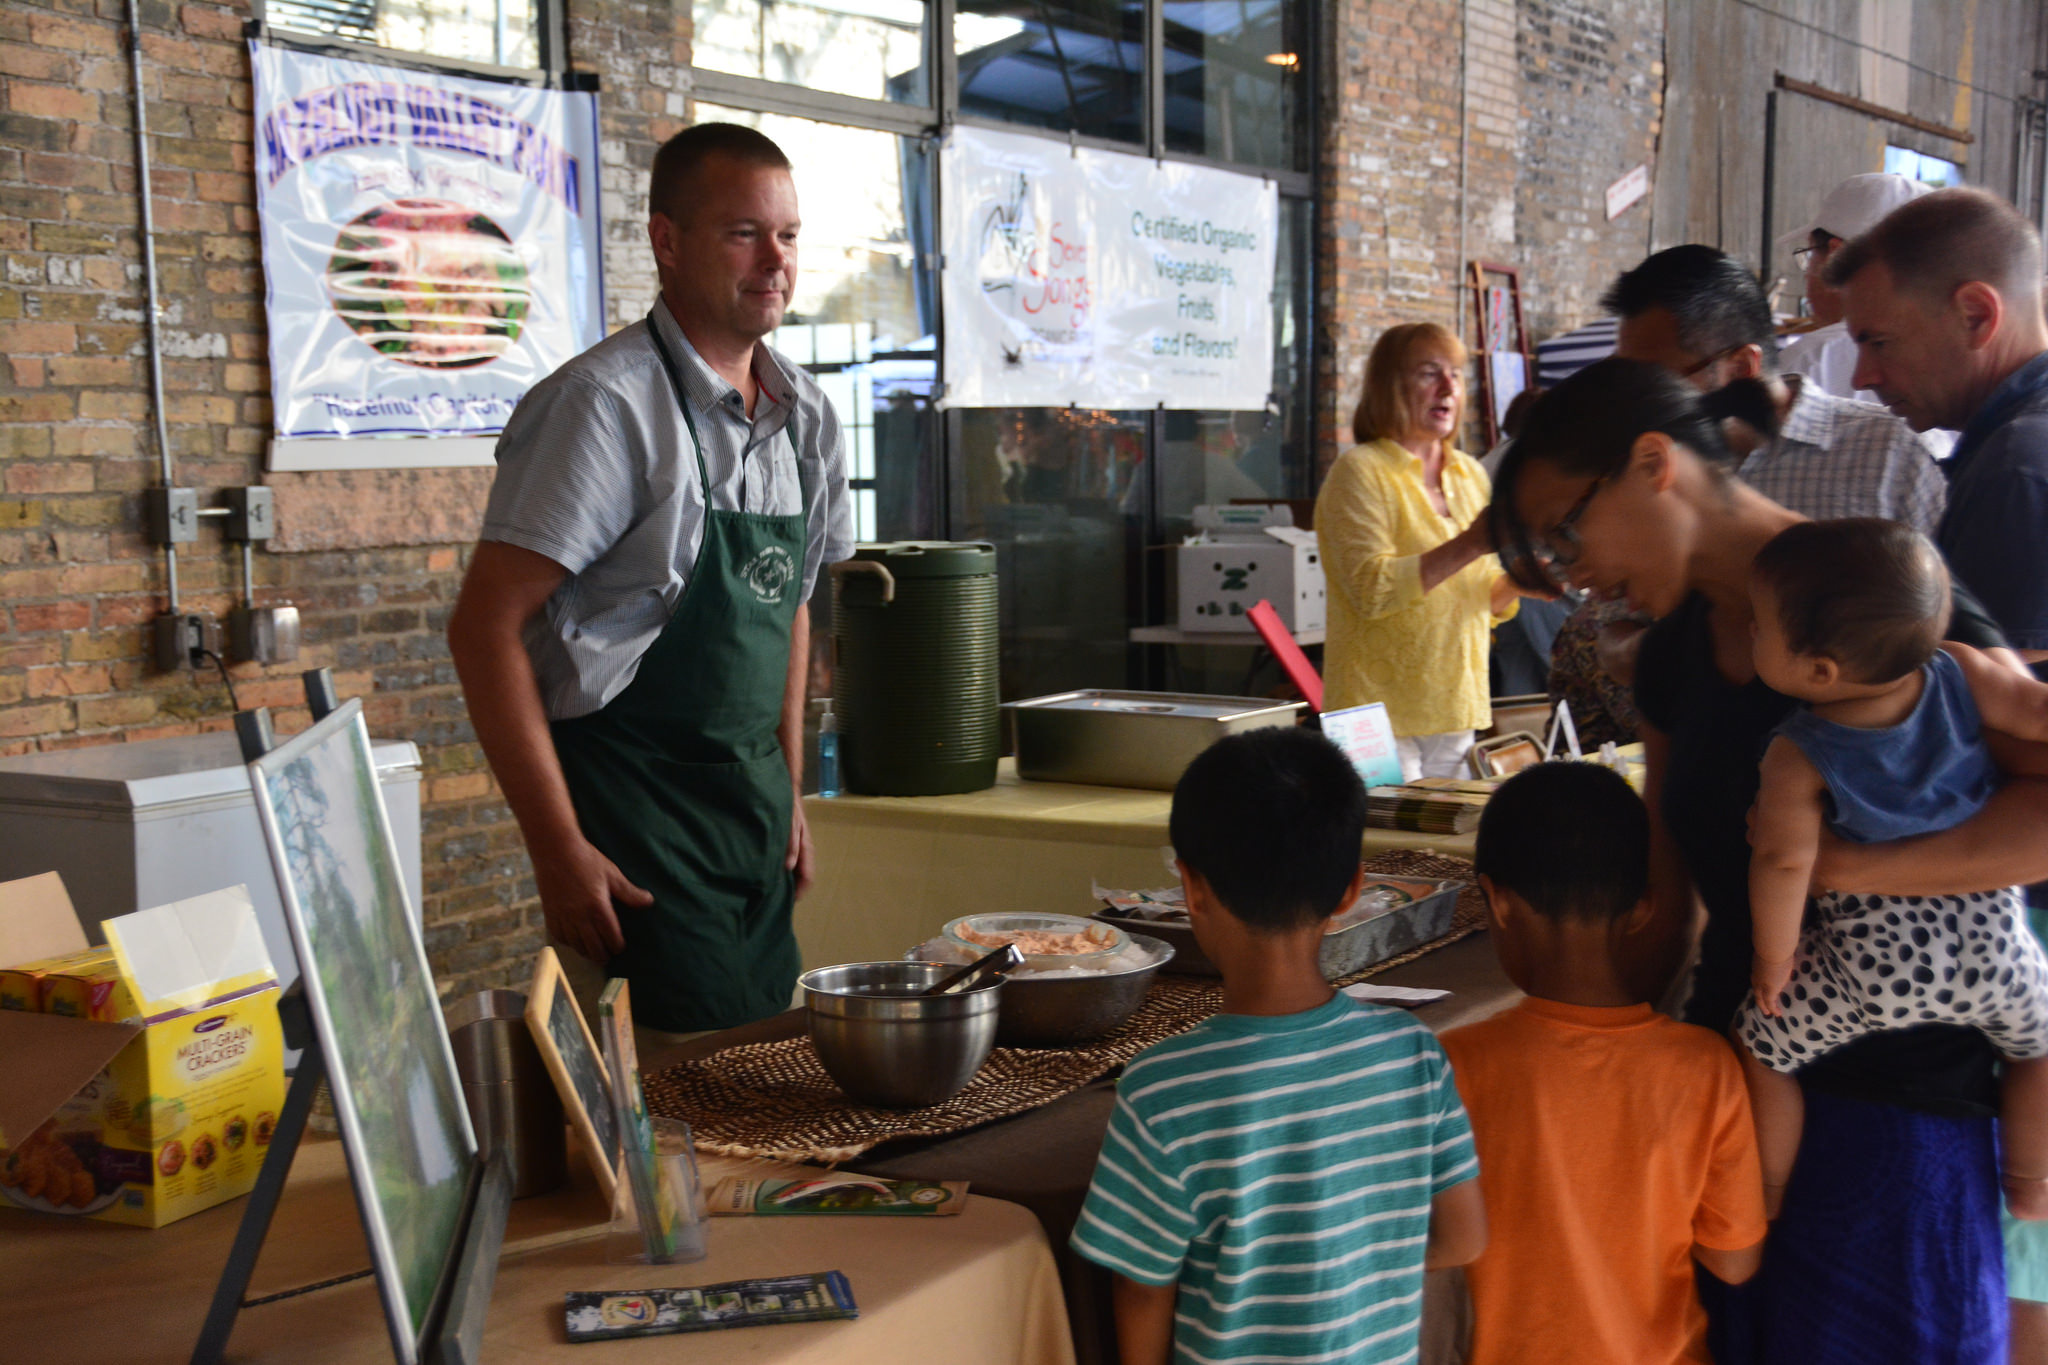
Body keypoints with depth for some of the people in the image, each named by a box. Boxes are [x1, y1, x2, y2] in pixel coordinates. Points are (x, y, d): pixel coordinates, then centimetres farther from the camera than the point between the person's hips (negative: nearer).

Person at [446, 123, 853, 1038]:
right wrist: (559, 848, -20)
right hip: (630, 810, -7)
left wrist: (788, 791, 15)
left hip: (750, 801, 7)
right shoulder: (609, 405, -15)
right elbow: (485, 627, -18)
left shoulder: (803, 414, 8)